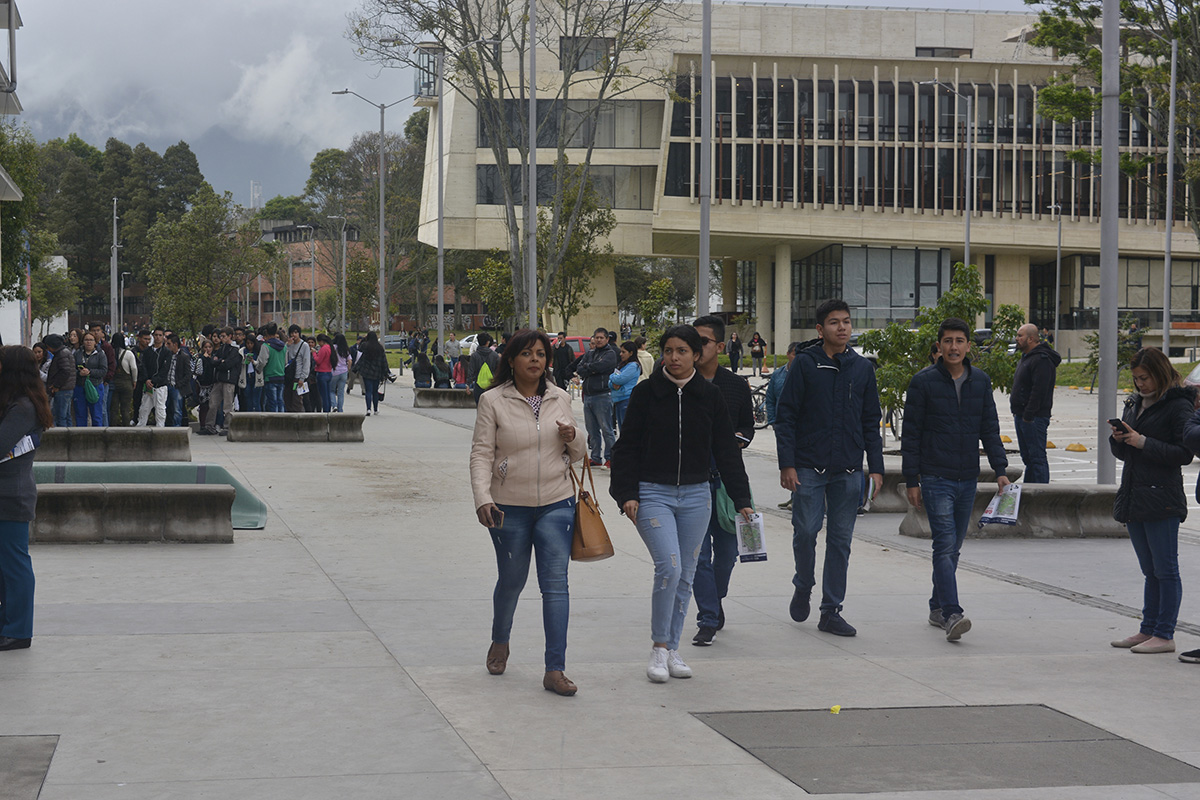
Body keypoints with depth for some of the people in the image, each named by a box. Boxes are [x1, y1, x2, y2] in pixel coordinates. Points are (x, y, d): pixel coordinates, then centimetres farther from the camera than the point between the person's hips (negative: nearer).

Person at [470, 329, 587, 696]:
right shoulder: (493, 401, -3)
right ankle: (500, 642, 41)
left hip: (556, 504, 2)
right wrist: (482, 498, -20)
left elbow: (576, 455, 14)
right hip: (509, 507, -2)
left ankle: (555, 670, -8)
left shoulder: (560, 399, 7)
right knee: (511, 580, 11)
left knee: (555, 583, -7)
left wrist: (573, 439, -9)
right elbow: (481, 454, -7)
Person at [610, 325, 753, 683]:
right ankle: (659, 647, -3)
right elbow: (627, 447, 1)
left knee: (685, 575, 7)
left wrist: (741, 499, 6)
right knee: (668, 567, -17)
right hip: (653, 493, -3)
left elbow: (726, 451, 9)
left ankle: (671, 649, 19)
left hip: (696, 496, 3)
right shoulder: (646, 393, -2)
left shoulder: (710, 396, 4)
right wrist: (627, 494, -8)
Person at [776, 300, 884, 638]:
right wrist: (786, 464, -9)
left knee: (841, 539, 4)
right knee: (806, 531, -6)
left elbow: (871, 421, 13)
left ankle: (831, 611, 11)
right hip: (809, 467, -3)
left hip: (848, 470, 3)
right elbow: (785, 416, -3)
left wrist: (875, 467, 6)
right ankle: (803, 587, 23)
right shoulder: (804, 364, -2)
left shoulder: (862, 368, 9)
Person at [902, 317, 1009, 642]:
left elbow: (990, 429, 12)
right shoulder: (924, 382, -4)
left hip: (967, 480, 5)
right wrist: (911, 481, -5)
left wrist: (1000, 470, 2)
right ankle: (951, 615, -22)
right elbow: (911, 435, -3)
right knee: (945, 545, -14)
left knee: (953, 547, 12)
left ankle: (937, 608, 24)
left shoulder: (981, 381, 8)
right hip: (935, 478, -5)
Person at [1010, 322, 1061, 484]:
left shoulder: (1042, 360, -16)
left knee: (1037, 457, -9)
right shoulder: (1026, 357, 18)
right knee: (1027, 457, 14)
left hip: (1034, 418, -11)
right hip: (1022, 416, 11)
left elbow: (1039, 391, -23)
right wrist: (1017, 413, 17)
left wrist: (1028, 415, -24)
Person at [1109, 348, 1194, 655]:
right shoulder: (1134, 404, 16)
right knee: (1150, 571, 13)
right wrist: (1118, 440, 0)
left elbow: (1184, 454, -13)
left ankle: (1165, 635, 0)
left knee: (1165, 570, -3)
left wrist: (1144, 443, -17)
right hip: (1133, 499, 8)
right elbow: (1124, 454, 22)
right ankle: (1148, 630, 17)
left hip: (1162, 500, -8)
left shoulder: (1179, 406, -8)